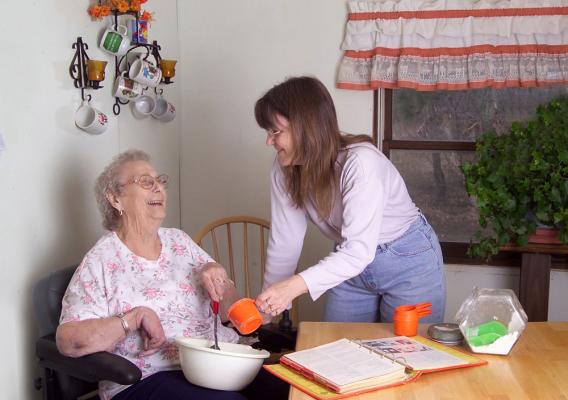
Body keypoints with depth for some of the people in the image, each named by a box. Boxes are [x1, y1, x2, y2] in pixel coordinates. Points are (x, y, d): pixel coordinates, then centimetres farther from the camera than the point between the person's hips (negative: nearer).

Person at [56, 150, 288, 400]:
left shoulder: (179, 241, 15)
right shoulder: (101, 262, -1)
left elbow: (226, 312, 19)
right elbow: (69, 341, -11)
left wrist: (217, 275, -1)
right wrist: (137, 316, -17)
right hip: (150, 378, -6)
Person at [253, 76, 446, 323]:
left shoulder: (360, 162, -32)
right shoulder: (284, 169, -14)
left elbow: (360, 250, -38)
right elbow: (284, 241, -9)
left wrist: (296, 285, -49)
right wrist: (269, 305, -9)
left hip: (408, 264, -5)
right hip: (352, 264, 5)